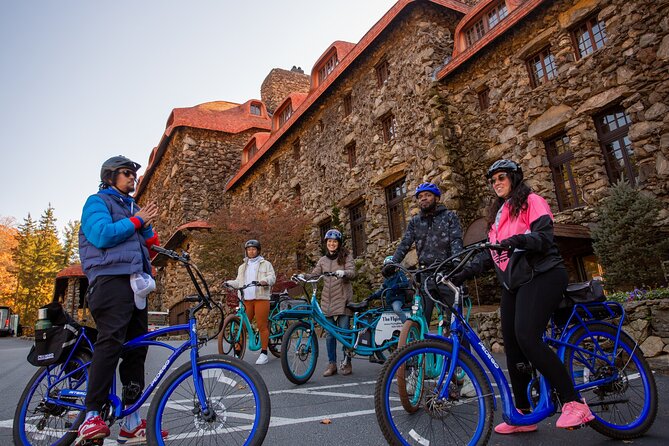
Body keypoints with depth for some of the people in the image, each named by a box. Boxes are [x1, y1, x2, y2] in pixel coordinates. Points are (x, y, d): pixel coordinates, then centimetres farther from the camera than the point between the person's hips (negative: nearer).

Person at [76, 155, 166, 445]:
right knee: (111, 342, -20)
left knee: (136, 348, 2)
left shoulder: (132, 207, 29)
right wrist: (136, 220, -3)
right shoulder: (97, 201, 7)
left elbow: (147, 244, 24)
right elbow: (102, 235, -12)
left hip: (135, 283, 7)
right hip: (111, 278, -7)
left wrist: (147, 226, 6)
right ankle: (91, 417, -15)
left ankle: (131, 422, 6)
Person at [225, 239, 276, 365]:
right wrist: (229, 283, 0)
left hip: (261, 299, -4)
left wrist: (265, 281, -24)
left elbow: (272, 277, -2)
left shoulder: (265, 264, 11)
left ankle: (264, 353, 4)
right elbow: (238, 282, 20)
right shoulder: (242, 267, 25)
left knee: (262, 326, -4)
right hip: (246, 300, 4)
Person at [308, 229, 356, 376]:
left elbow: (352, 273, -11)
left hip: (343, 300, -3)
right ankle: (332, 364, 15)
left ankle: (347, 363, 13)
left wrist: (343, 273, -33)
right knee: (330, 334, 6)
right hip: (327, 301, 4)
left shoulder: (346, 257, 4)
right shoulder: (323, 260, 14)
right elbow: (314, 274, 5)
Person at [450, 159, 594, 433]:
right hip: (513, 283, 7)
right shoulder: (497, 214, 24)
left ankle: (574, 403, -12)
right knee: (511, 346, 2)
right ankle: (523, 414, 12)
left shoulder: (531, 201, 2)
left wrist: (518, 240, -33)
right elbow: (491, 253, 20)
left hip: (541, 276, -7)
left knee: (527, 338, -24)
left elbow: (545, 237, -13)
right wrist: (464, 273, 8)